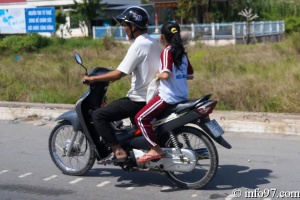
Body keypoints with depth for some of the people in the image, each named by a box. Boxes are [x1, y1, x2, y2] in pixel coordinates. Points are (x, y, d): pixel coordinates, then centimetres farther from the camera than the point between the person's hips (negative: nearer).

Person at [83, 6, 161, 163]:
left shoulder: (138, 45, -17)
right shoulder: (154, 43, 11)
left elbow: (118, 74, -21)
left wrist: (93, 79, -11)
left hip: (139, 100, -10)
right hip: (152, 97, 10)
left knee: (98, 115, -6)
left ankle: (118, 152, -9)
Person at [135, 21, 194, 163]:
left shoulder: (166, 52, -12)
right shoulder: (182, 53, 11)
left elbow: (166, 74, -25)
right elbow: (190, 75, 15)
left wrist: (158, 75, -5)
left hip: (168, 96, -9)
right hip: (182, 97, 9)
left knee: (141, 118, -8)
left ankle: (155, 149, -14)